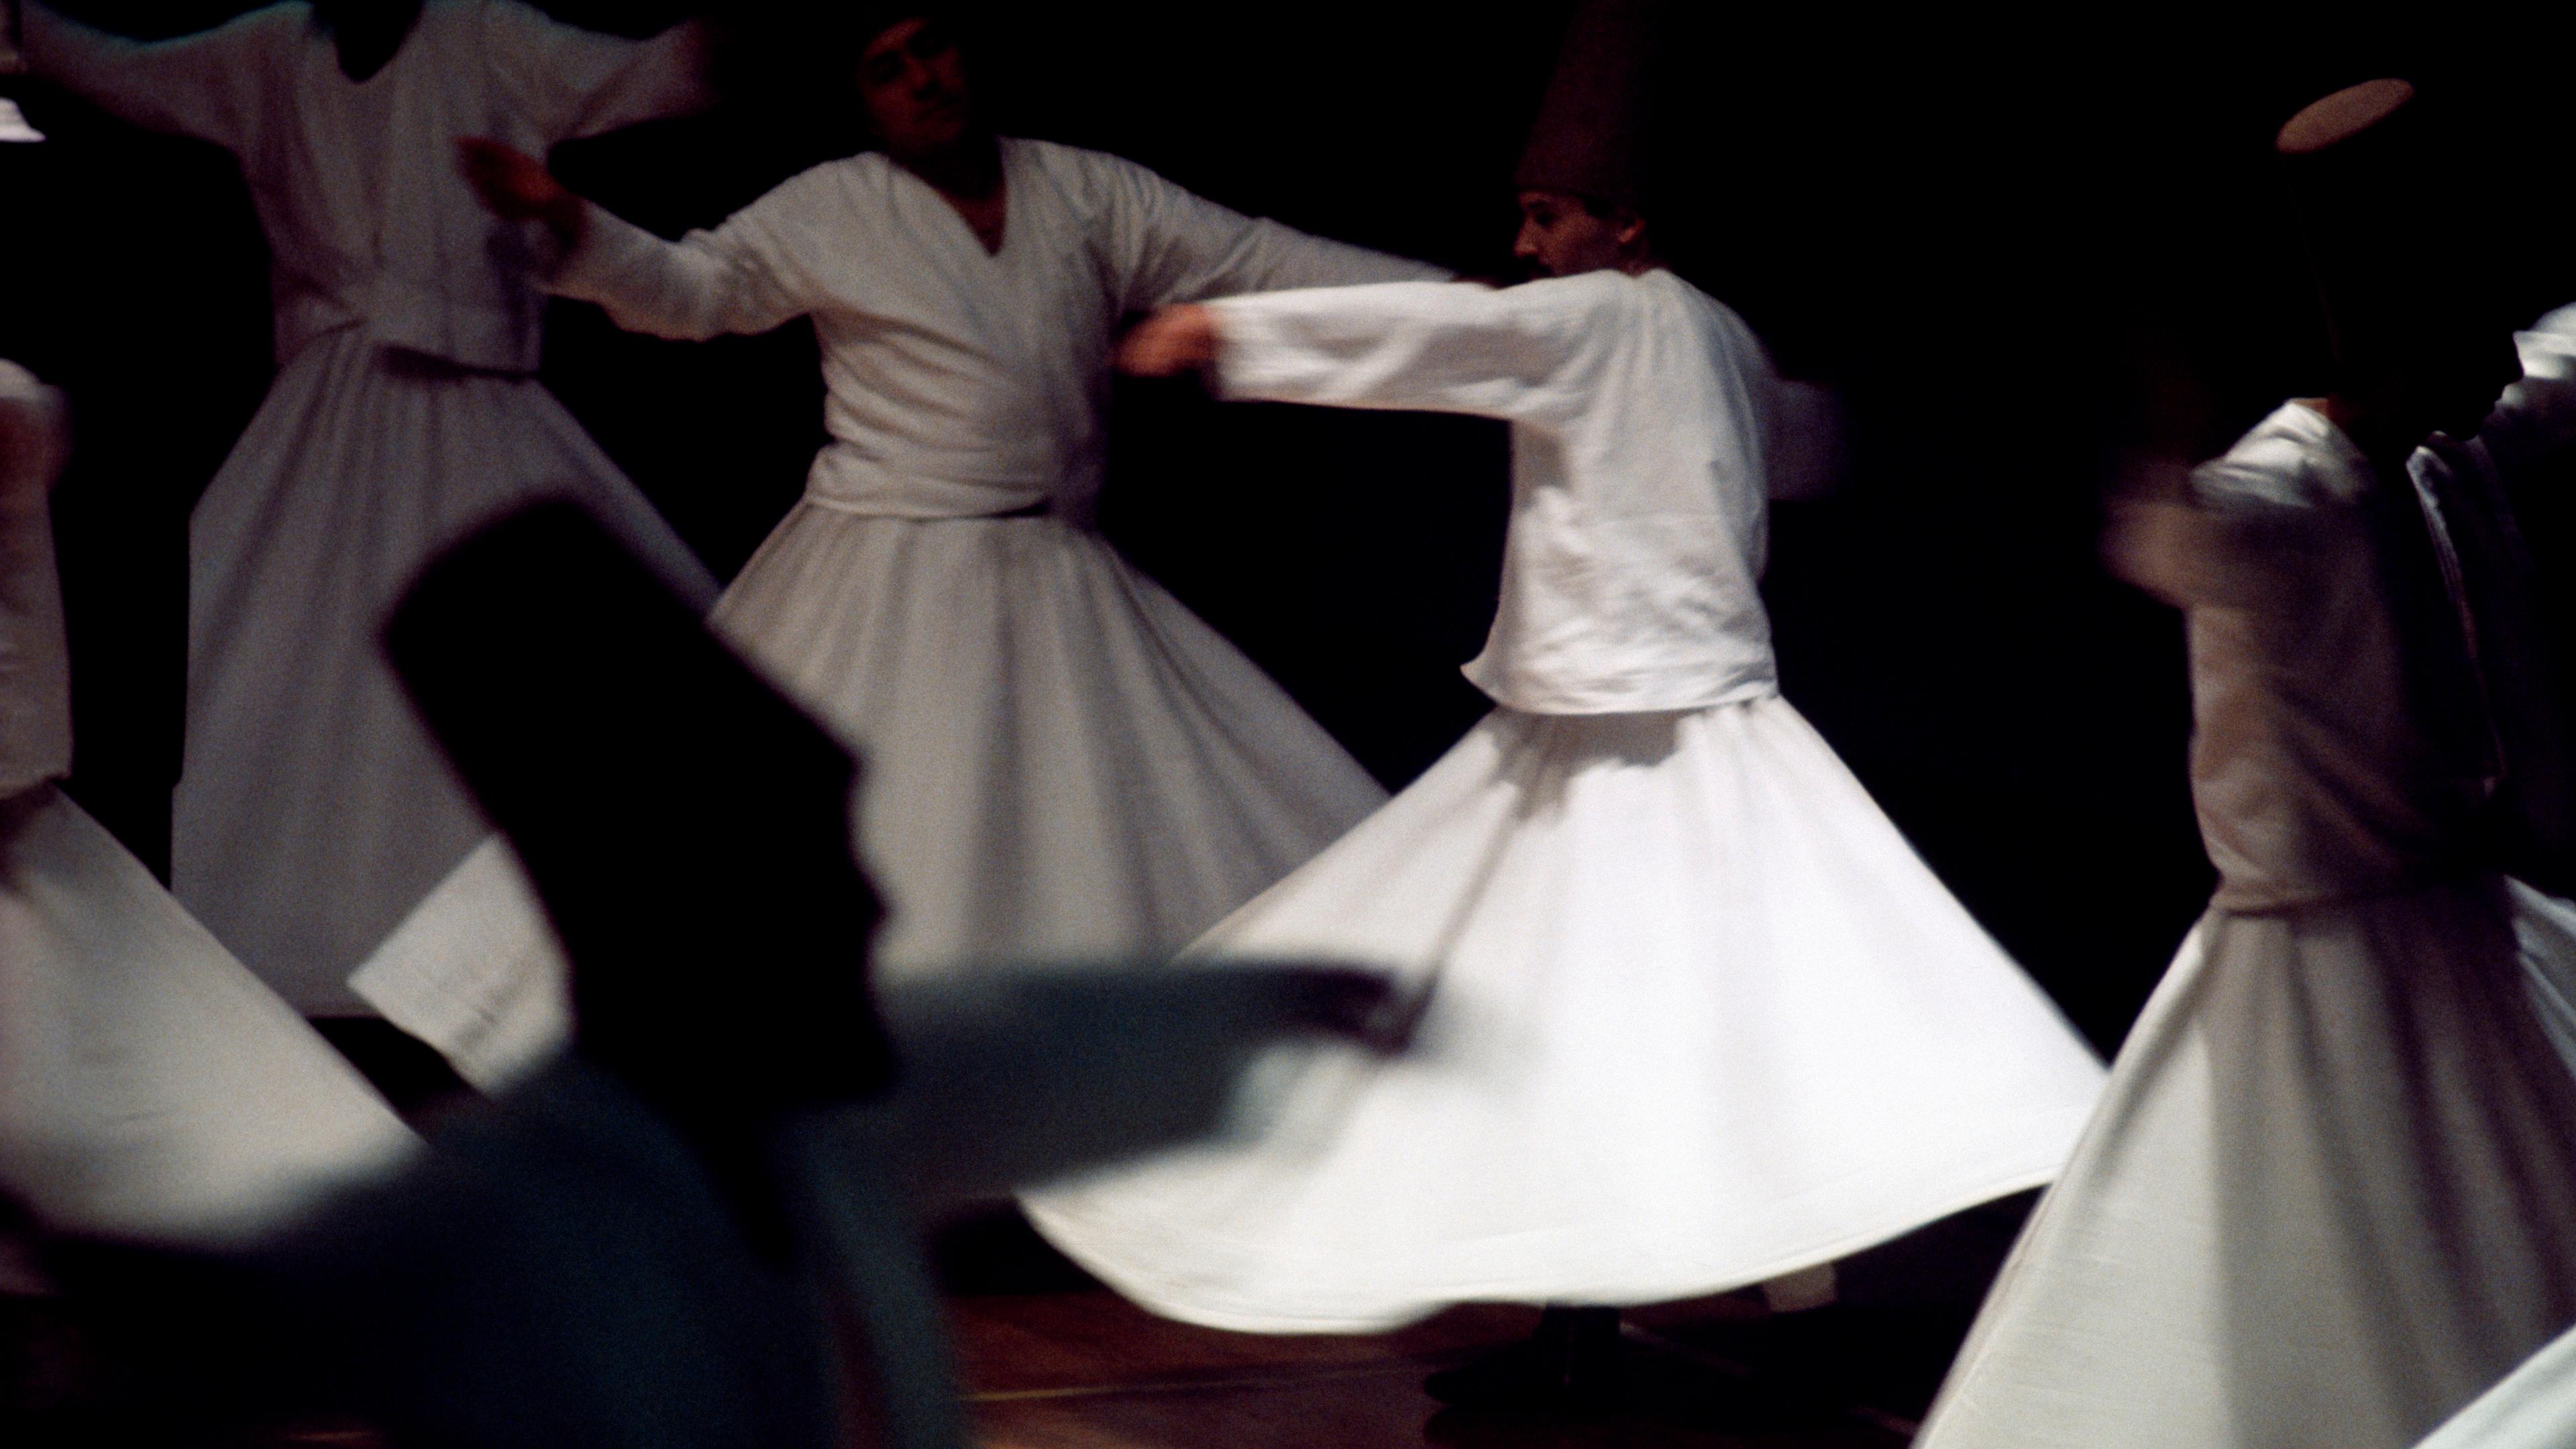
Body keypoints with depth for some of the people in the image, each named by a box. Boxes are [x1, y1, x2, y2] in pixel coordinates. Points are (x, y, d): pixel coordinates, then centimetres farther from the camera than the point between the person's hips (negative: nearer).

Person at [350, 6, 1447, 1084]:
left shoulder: (1088, 194, 6)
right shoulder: (833, 212, -1)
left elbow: (1265, 264, 6)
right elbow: (690, 287, -6)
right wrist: (570, 226, -25)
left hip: (1058, 582, 3)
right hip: (889, 583, -3)